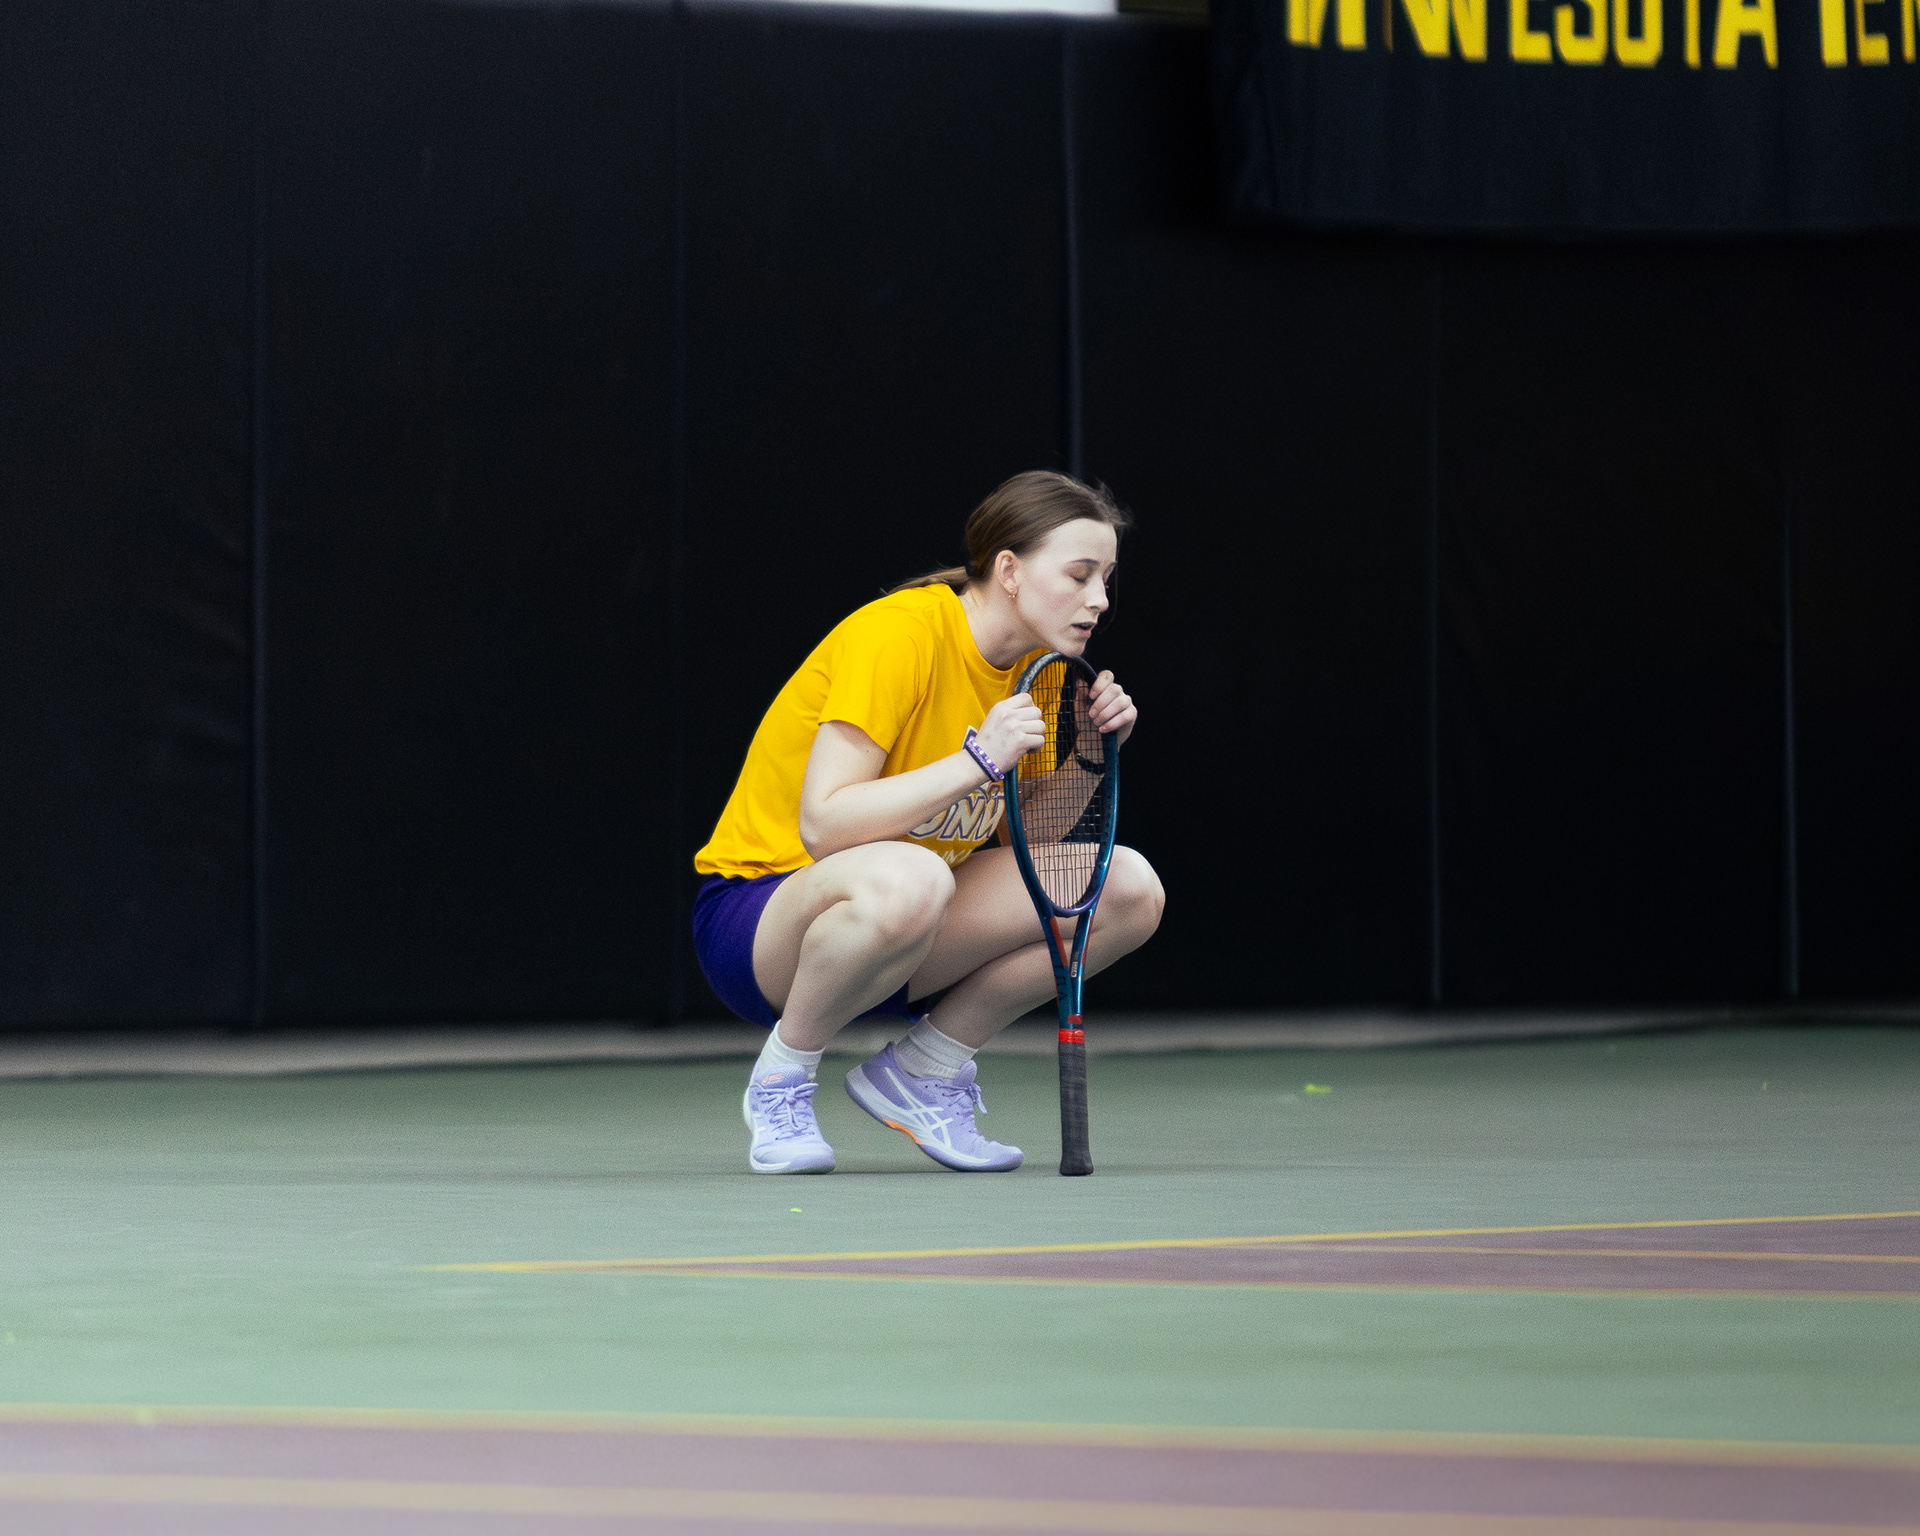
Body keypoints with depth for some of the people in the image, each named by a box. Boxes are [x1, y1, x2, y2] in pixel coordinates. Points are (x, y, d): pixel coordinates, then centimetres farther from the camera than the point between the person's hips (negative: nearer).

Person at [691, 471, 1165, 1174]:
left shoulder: (1036, 664, 2)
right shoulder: (899, 635, -22)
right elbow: (823, 824, -30)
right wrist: (978, 759, -33)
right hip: (755, 911, -8)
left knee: (1128, 886, -10)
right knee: (906, 878, -42)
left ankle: (919, 1071, 4)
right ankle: (781, 1083, -14)